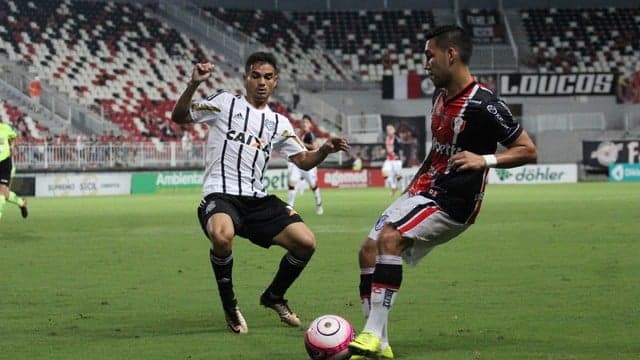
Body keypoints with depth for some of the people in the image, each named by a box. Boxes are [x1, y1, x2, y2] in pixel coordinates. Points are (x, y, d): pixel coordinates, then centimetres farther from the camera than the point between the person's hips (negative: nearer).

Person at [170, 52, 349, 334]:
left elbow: (304, 161, 17)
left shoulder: (279, 123, 18)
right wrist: (193, 85, -15)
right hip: (219, 196, -5)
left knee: (306, 243, -8)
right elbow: (179, 117, 1)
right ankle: (229, 306, -11)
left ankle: (274, 297, 21)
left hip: (258, 200, 5)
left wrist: (325, 150, -4)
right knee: (222, 236, -38)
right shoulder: (225, 103, 4)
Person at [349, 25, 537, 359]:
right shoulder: (441, 94, 10)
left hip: (452, 203, -9)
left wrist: (485, 160, -24)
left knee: (390, 237, -28)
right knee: (369, 251, 0)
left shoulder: (483, 104, -17)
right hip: (423, 192, 9)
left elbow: (528, 151, -12)